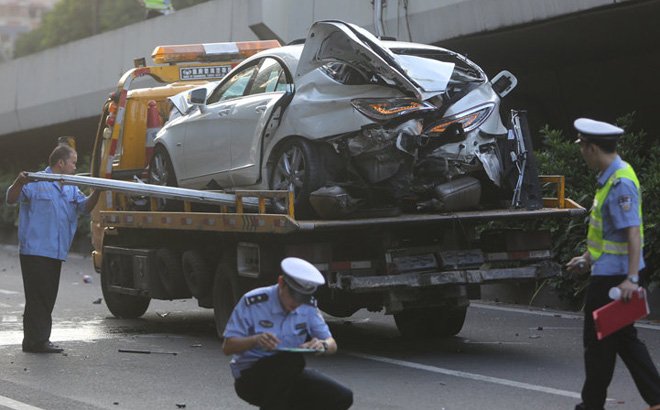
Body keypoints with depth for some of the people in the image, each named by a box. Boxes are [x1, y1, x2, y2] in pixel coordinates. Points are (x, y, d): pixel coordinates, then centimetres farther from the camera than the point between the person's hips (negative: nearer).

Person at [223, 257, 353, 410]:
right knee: (292, 360, -37)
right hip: (250, 377, -6)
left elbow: (332, 344, 4)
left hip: (289, 375, 6)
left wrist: (323, 345, -22)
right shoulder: (252, 303, -14)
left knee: (342, 397, -14)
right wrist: (256, 340, -35)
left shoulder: (308, 307, 2)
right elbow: (227, 347, -14)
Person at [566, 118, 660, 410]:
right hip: (609, 273, 10)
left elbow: (633, 232, -26)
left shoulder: (621, 183, -20)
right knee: (624, 339, 14)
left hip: (612, 277, -10)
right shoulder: (609, 178, 12)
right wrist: (587, 258, 29)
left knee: (598, 342, 2)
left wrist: (632, 278, -31)